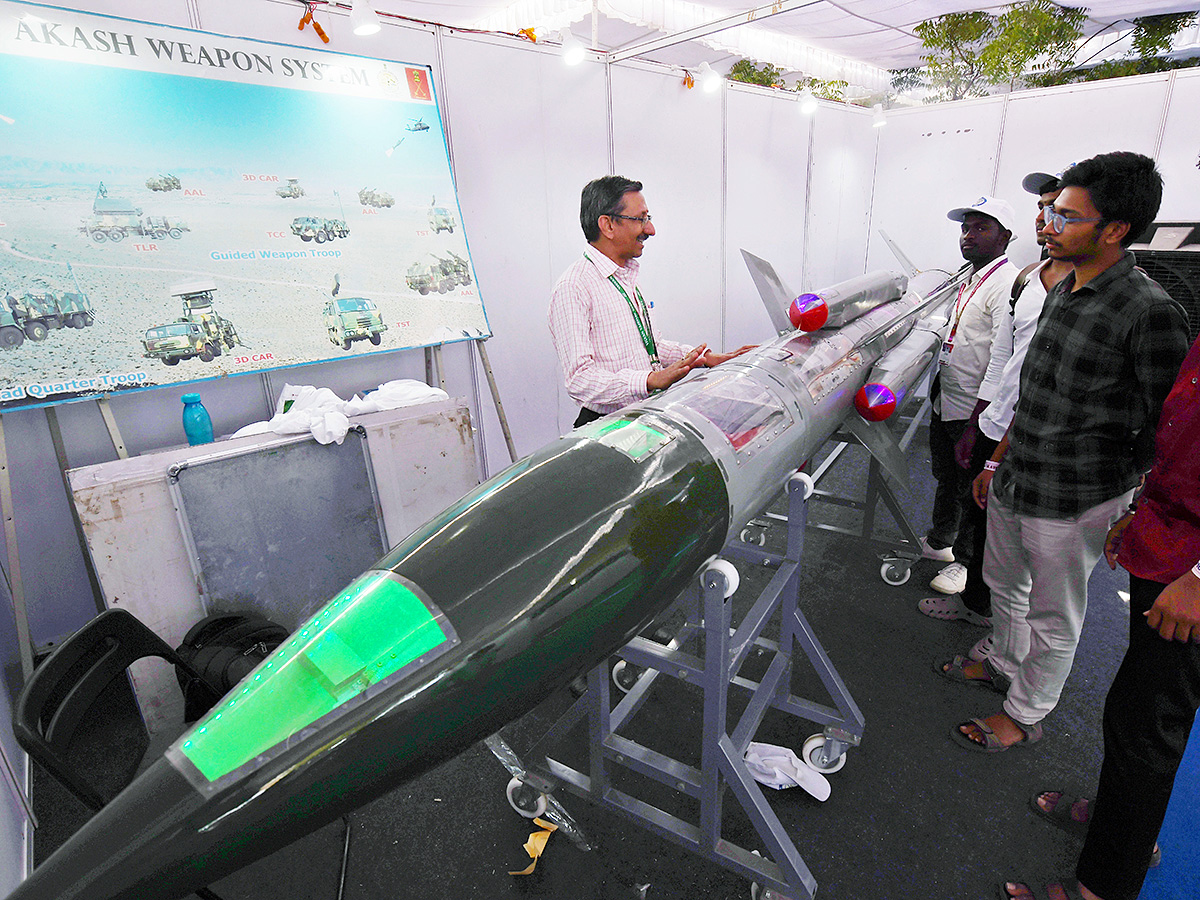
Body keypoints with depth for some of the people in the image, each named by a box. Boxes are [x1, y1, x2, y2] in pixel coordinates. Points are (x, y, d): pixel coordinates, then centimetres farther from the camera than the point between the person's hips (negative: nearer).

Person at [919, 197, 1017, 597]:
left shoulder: (1008, 284, -17)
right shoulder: (970, 279, 13)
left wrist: (979, 421, -27)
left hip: (977, 412, -9)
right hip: (945, 403, 9)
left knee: (972, 490, 5)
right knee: (945, 479, 22)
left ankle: (967, 562, 22)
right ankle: (940, 542, 40)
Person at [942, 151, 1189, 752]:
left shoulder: (1150, 313, -19)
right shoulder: (1061, 292, 6)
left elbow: (1165, 433, -14)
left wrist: (1133, 516, -14)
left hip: (1073, 501, -8)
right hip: (1014, 484, 8)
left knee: (1052, 617, 12)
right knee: (1004, 585, 25)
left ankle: (1024, 715, 32)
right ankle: (1006, 664, 49)